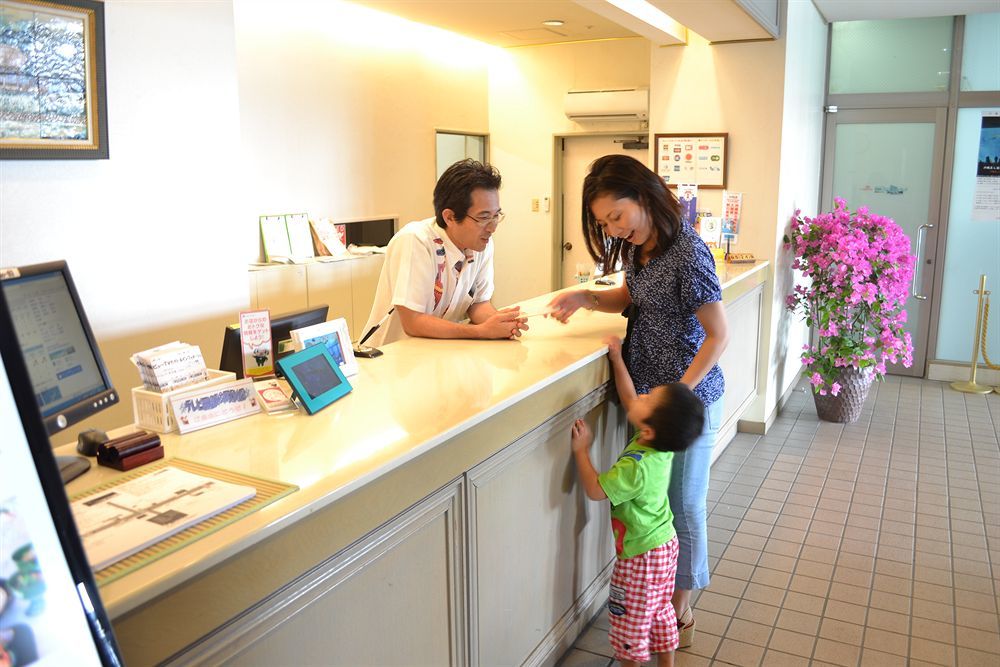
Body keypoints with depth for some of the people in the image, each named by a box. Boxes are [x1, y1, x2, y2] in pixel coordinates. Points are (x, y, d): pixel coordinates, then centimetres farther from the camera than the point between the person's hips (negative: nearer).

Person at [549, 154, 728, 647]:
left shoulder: (687, 255, -24)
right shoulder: (639, 246, 1)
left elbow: (719, 334, -21)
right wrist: (584, 297, -2)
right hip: (647, 391, 8)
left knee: (683, 505, 9)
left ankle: (680, 612, 29)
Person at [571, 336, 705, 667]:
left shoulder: (636, 467, -35)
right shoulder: (662, 444, -10)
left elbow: (595, 490, -25)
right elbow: (628, 399, 2)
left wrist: (581, 451, -19)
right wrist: (618, 361, 3)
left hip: (640, 555, -9)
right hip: (664, 542, 9)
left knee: (630, 620, 13)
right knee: (661, 612, 25)